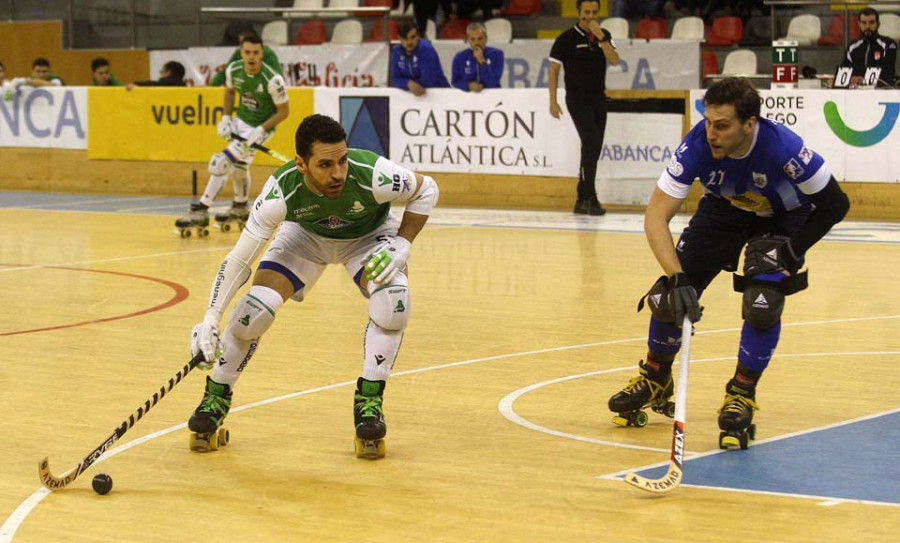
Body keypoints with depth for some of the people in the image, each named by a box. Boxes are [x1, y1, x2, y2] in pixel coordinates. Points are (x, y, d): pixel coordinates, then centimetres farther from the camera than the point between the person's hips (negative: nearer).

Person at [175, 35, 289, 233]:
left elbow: (283, 111, -16)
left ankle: (200, 211, -9)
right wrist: (225, 118, 1)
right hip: (241, 120, 7)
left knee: (222, 162, -17)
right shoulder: (233, 70, -11)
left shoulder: (272, 80, -27)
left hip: (260, 126, -7)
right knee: (238, 165, 25)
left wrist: (260, 130, -24)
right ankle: (240, 209, 50)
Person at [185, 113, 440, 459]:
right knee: (255, 308, -18)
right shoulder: (282, 191, -36)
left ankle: (369, 400, -9)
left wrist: (401, 246, -24)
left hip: (369, 235, 0)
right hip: (305, 234, 0)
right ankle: (216, 396, 8)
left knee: (393, 302, -29)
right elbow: (239, 259, -26)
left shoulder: (373, 176, -39)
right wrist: (210, 320, -33)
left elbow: (427, 190, -15)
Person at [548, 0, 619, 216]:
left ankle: (582, 200, 14)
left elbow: (615, 60, -5)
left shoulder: (604, 36, 8)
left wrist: (600, 37, -15)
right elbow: (554, 70, -2)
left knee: (593, 149, 6)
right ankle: (590, 197, -19)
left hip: (598, 98, 5)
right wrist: (553, 102, -7)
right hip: (577, 98, -5)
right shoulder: (567, 38, -4)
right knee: (592, 143, -19)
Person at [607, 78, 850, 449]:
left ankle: (741, 397, -1)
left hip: (783, 218, -2)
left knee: (763, 303, -23)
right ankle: (654, 381, 22)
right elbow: (656, 215, -31)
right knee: (669, 297, -6)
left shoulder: (783, 148, -38)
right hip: (724, 210, 3)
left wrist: (791, 251, -23)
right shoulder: (698, 144, -33)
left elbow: (835, 204, -22)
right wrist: (677, 278, -40)